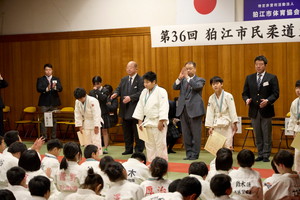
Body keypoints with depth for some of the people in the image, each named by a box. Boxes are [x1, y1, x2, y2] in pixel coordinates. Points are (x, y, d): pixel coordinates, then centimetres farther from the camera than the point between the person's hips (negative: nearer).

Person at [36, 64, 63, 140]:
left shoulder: (56, 79, 10)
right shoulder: (40, 79, 4)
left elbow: (60, 89, -3)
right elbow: (38, 89, -11)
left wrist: (55, 87, -26)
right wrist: (46, 89, -29)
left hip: (54, 102, 2)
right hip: (44, 103, -2)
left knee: (54, 120, 4)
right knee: (43, 120, -3)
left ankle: (54, 137, 11)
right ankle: (44, 137, 1)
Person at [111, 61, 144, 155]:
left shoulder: (140, 80, -7)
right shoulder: (124, 79, 15)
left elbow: (141, 93, -16)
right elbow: (119, 89, 11)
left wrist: (131, 97, -26)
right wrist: (115, 93, -11)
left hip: (135, 110, -7)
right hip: (125, 110, 7)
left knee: (137, 131, 0)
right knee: (126, 131, 12)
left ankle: (139, 149, 8)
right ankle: (128, 149, 22)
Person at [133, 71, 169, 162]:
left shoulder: (161, 91, -12)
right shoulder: (144, 92, 11)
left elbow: (163, 107, -17)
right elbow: (140, 106, 13)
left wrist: (161, 121, -21)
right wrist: (140, 121, 9)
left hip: (158, 122, -7)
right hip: (148, 121, 7)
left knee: (160, 144, -4)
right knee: (149, 144, 12)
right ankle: (151, 163, 22)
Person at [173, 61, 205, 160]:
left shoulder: (200, 80, 3)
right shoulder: (183, 80, 15)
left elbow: (197, 86, -18)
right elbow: (175, 87, 1)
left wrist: (188, 77, -21)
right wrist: (179, 78, -14)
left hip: (194, 109, -5)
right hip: (183, 109, 5)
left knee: (195, 133, -2)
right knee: (186, 134, 8)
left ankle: (195, 154, 3)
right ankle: (189, 153, 15)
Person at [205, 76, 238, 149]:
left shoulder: (228, 96, -7)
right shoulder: (211, 98, 5)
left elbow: (232, 110, -8)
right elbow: (210, 113, 4)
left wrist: (234, 123, -12)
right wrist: (210, 126, 0)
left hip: (227, 124, -4)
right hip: (216, 125, 4)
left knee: (228, 145, -4)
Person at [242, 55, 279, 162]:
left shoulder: (272, 78, 0)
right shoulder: (249, 78, 11)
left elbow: (275, 93, -5)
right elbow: (245, 93, 10)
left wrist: (268, 100, -21)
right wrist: (247, 99, -11)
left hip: (266, 110, -3)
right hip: (254, 110, 3)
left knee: (267, 134, 0)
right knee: (257, 135, 9)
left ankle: (266, 155, 6)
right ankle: (260, 154, 16)